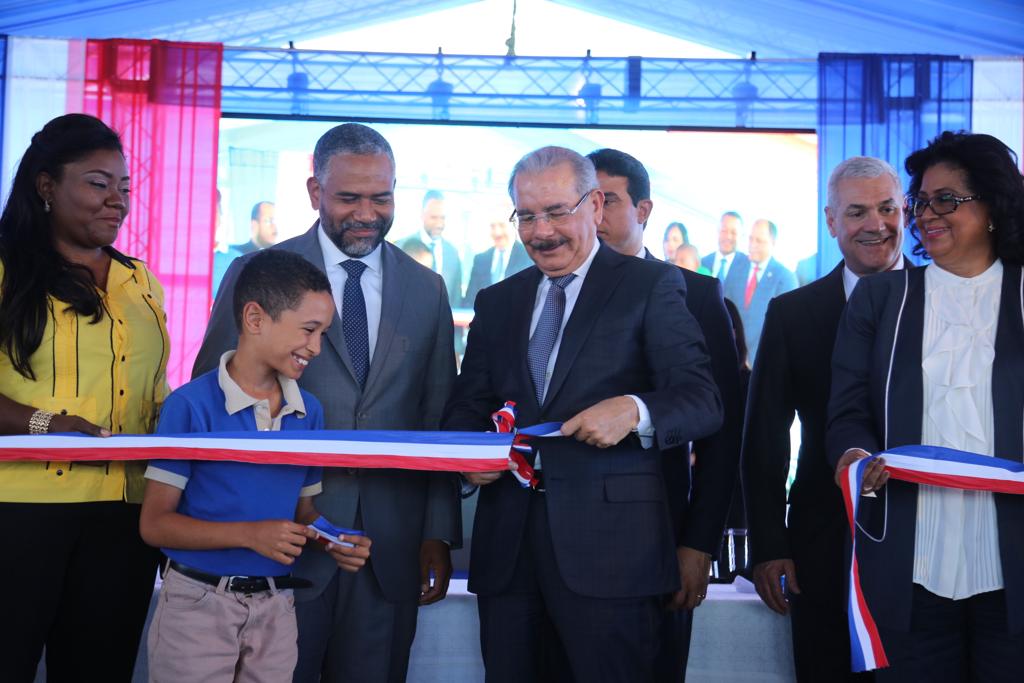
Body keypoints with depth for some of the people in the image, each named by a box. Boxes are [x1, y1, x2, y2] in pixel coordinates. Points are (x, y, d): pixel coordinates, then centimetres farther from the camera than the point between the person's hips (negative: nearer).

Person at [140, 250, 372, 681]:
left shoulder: (309, 412, 5)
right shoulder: (192, 405, -11)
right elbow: (154, 523, -11)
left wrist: (333, 543, -7)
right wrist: (250, 535, -21)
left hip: (275, 609, 5)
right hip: (198, 603, -4)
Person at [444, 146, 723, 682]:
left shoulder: (652, 286, 1)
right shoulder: (497, 301, 17)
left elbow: (703, 402, -6)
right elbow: (467, 406, 18)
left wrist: (635, 411, -26)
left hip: (608, 542, -4)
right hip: (507, 543, 5)